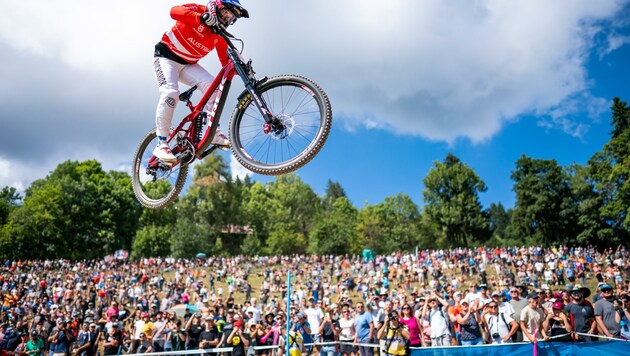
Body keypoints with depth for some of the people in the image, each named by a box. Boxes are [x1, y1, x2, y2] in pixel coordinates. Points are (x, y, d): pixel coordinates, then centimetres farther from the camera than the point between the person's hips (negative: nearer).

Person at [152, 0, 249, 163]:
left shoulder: (219, 37, -1)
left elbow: (227, 62, -5)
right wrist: (202, 17, -50)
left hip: (188, 65, 5)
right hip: (166, 57, -5)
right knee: (170, 93, -28)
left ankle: (214, 132, -13)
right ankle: (161, 144, -22)